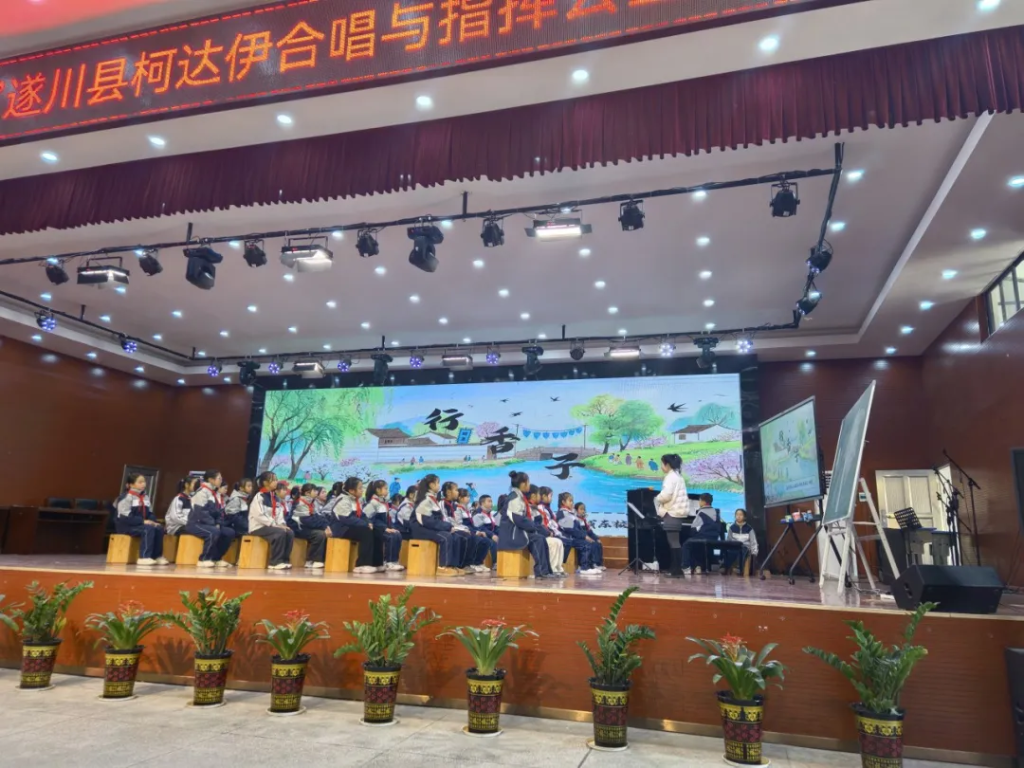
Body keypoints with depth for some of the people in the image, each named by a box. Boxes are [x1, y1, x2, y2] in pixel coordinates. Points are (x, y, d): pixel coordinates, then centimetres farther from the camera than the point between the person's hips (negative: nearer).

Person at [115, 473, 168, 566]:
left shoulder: (145, 497, 13)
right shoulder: (126, 497, -11)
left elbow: (150, 513, 15)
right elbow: (125, 517, -20)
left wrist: (153, 521, -7)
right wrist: (143, 521, -25)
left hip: (140, 524, 7)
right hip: (126, 526, -7)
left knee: (159, 528, -17)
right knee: (148, 529, -31)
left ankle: (157, 556, -11)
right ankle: (144, 558, -32)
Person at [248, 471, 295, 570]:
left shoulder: (274, 497, 14)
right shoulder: (259, 497, -11)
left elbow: (280, 513, 11)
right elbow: (259, 515, -21)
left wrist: (282, 524, -9)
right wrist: (274, 524, -22)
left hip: (270, 526, 8)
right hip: (258, 526, -8)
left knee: (290, 533, -12)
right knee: (280, 533, -29)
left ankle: (284, 560, -7)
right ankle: (275, 562, -22)